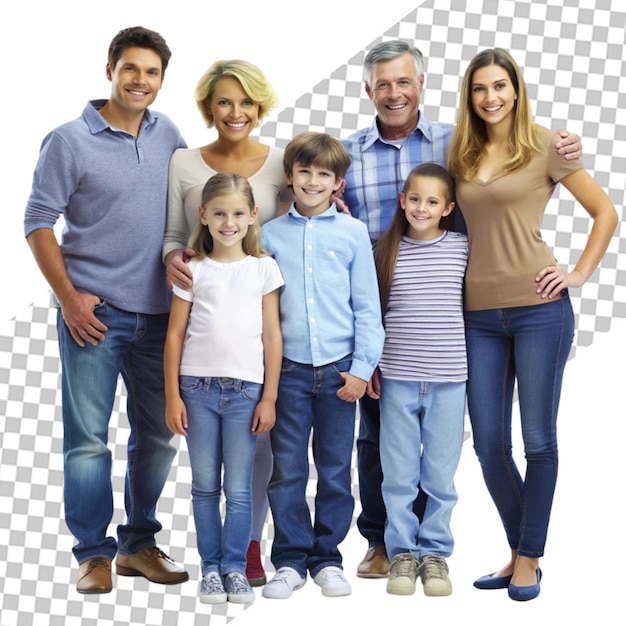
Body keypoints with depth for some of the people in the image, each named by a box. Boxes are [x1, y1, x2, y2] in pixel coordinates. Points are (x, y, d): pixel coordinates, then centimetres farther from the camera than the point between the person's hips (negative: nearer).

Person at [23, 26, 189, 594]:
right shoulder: (71, 140, -6)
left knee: (158, 434, 11)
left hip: (158, 310, 5)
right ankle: (93, 553, 10)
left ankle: (139, 544, 25)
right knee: (88, 437, -2)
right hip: (93, 311, -5)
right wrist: (69, 299, -11)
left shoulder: (168, 136, 8)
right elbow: (38, 222, -6)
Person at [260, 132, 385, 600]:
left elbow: (367, 307, 3)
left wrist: (362, 368, -3)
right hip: (289, 369, 0)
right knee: (287, 471, 3)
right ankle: (290, 560, 14)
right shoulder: (271, 234, 5)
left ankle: (327, 558, 19)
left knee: (336, 471, 7)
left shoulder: (353, 232, 3)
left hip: (339, 369, 0)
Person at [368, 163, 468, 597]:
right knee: (399, 474, 6)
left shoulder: (464, 248, 1)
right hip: (397, 378, 0)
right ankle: (402, 553, 19)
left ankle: (435, 552, 21)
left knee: (440, 475, 7)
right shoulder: (386, 250, 3)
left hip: (448, 380, 0)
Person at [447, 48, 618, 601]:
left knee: (538, 439, 1)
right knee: (489, 445, 5)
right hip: (479, 315, 4)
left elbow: (605, 212, 3)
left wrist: (580, 273, -4)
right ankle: (520, 551, 23)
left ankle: (529, 559, 14)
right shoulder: (462, 155, 12)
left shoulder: (544, 144, -1)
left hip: (538, 308, -4)